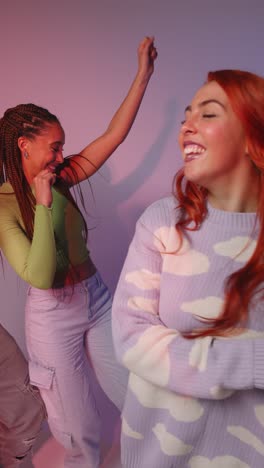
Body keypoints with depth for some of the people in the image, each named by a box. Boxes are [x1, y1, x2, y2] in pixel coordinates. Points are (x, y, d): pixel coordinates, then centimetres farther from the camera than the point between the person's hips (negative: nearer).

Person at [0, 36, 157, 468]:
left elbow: (114, 135, -3)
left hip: (98, 298, 5)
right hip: (54, 314, -5)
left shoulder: (60, 178, -1)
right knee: (81, 428, 12)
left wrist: (143, 75, -3)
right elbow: (40, 276, -26)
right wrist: (44, 205, -27)